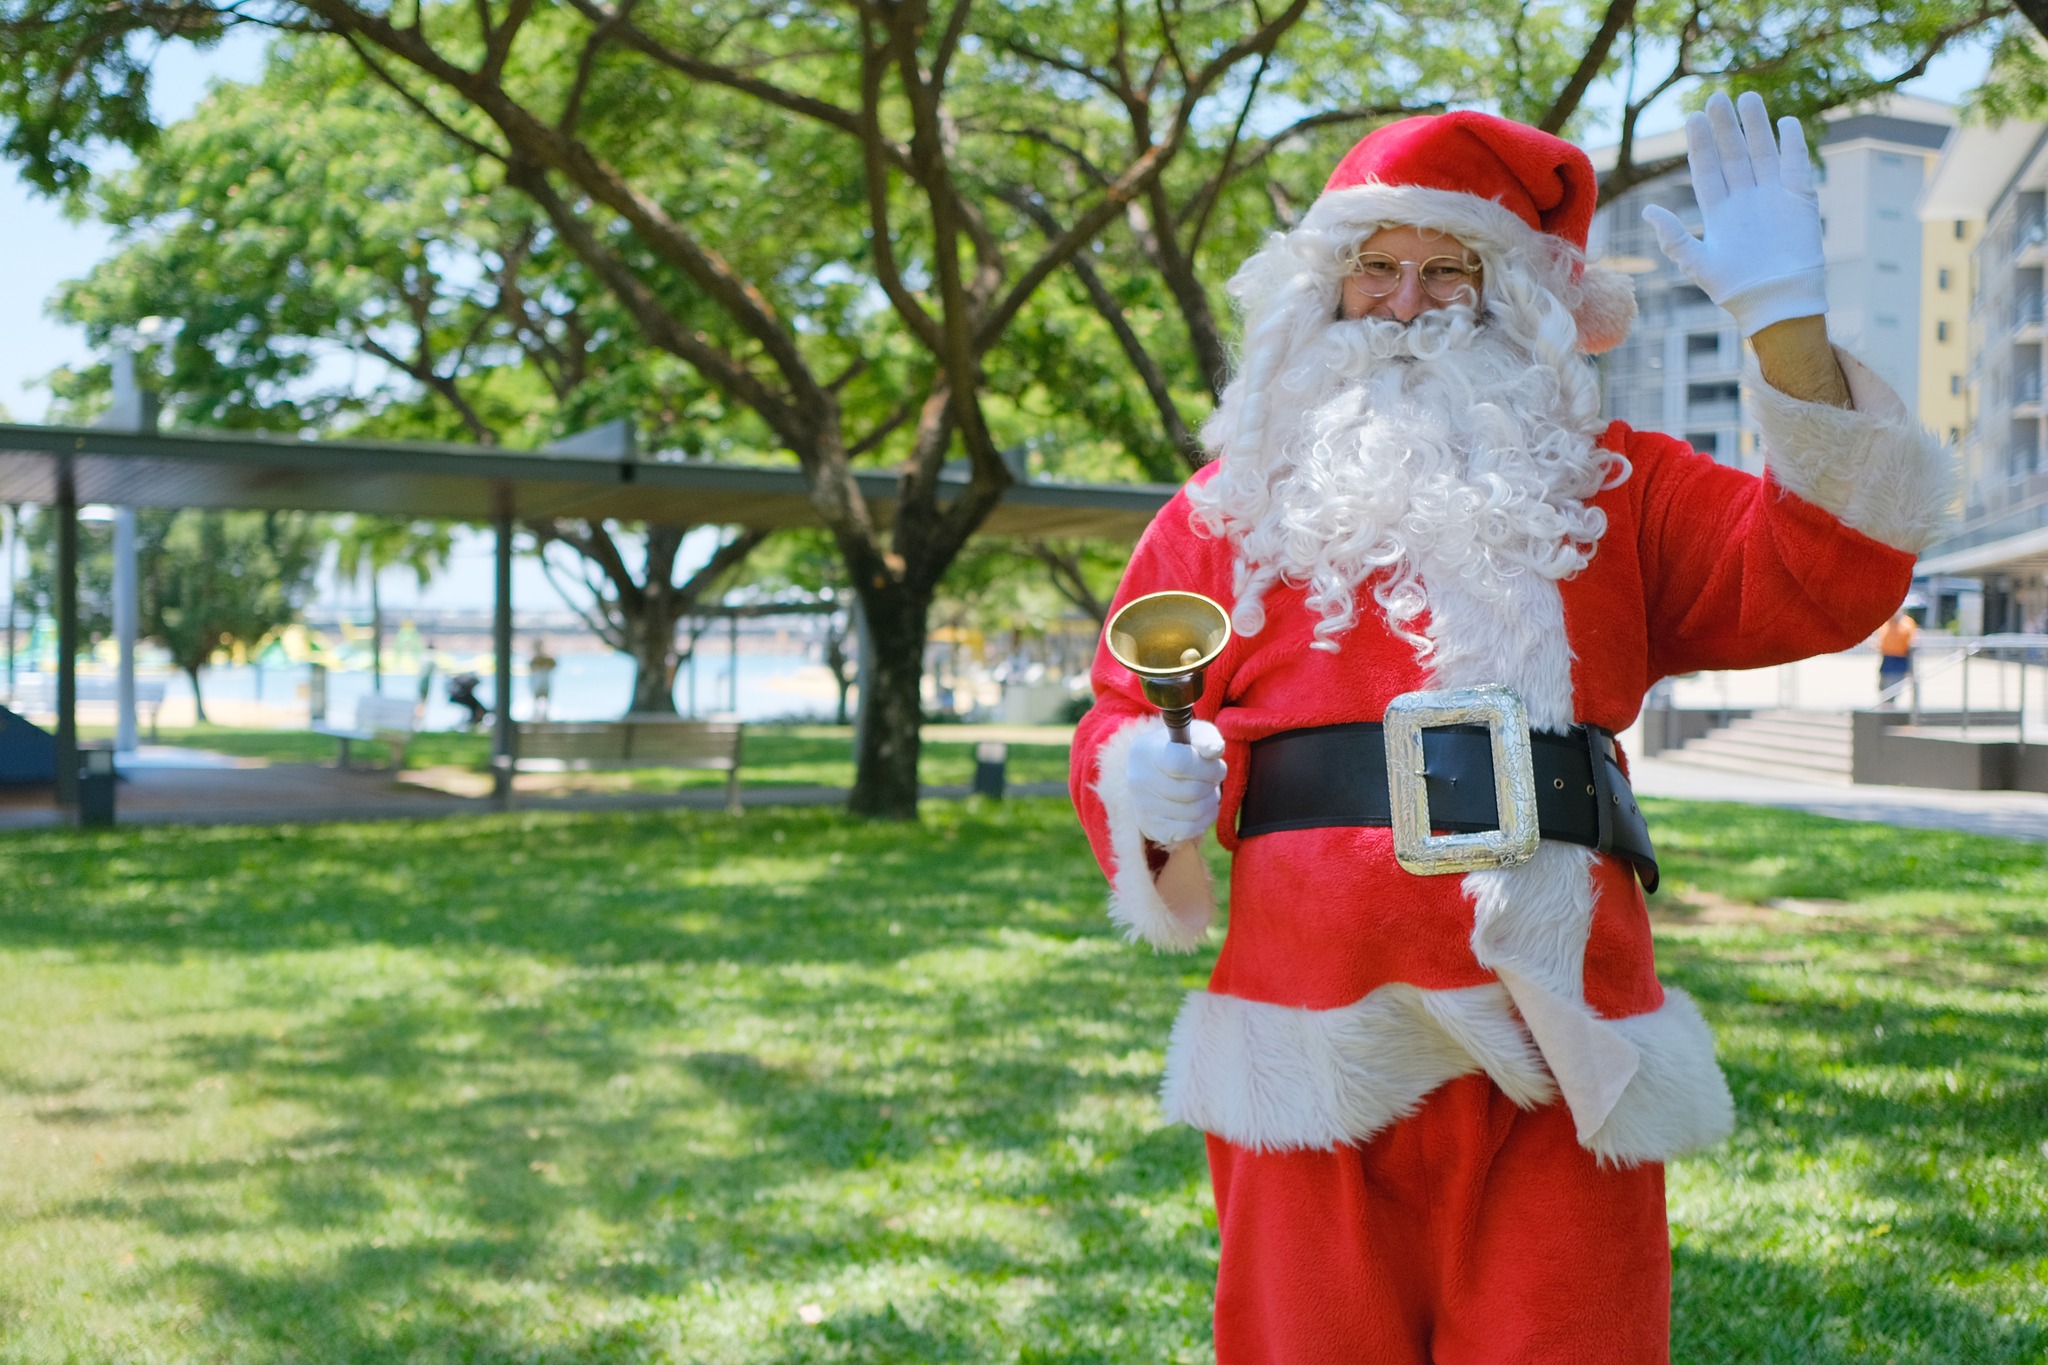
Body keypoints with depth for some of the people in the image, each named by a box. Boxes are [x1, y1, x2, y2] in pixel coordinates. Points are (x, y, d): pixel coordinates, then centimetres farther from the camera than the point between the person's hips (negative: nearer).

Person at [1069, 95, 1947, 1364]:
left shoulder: (1612, 488, 15)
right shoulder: (1239, 502, 14)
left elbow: (1826, 583, 2)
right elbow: (1124, 721, 12)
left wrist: (1789, 328, -6)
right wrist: (1142, 783, -12)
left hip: (1555, 1036, 1)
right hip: (1318, 1030, 0)